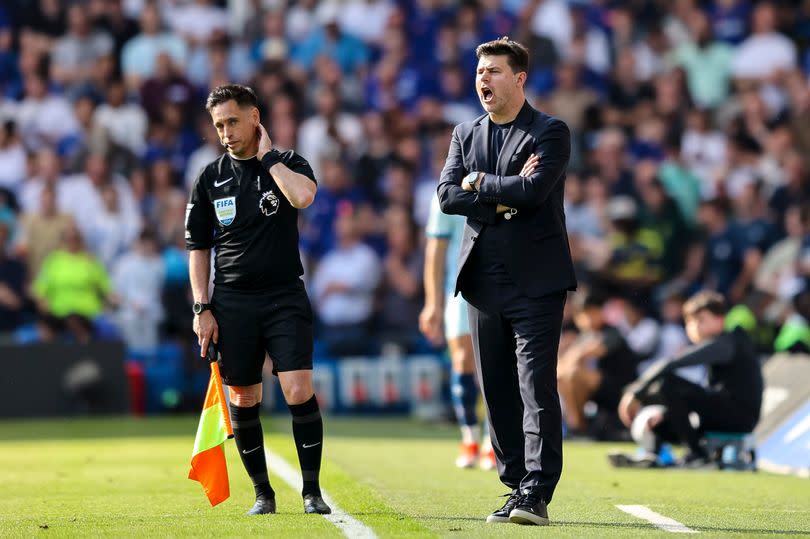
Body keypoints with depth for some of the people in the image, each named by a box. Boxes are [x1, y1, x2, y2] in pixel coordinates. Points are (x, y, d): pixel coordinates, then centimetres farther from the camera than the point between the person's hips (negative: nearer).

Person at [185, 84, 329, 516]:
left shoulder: (289, 164, 3)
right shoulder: (210, 178, 8)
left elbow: (303, 195, -22)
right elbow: (198, 249, 10)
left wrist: (267, 156, -10)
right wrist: (202, 308, 2)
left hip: (285, 298, -2)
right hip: (232, 302, 2)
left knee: (299, 391, -12)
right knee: (243, 400, 4)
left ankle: (312, 491, -2)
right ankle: (263, 493, 16)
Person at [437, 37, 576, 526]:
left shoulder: (550, 133, -2)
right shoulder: (466, 134, 14)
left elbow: (533, 191, -18)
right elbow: (447, 194, 0)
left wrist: (480, 182, -5)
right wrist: (503, 198, -11)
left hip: (536, 279, -6)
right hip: (484, 279, 6)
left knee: (537, 387, -10)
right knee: (497, 392, 7)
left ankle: (536, 494, -13)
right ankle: (516, 489, 14)